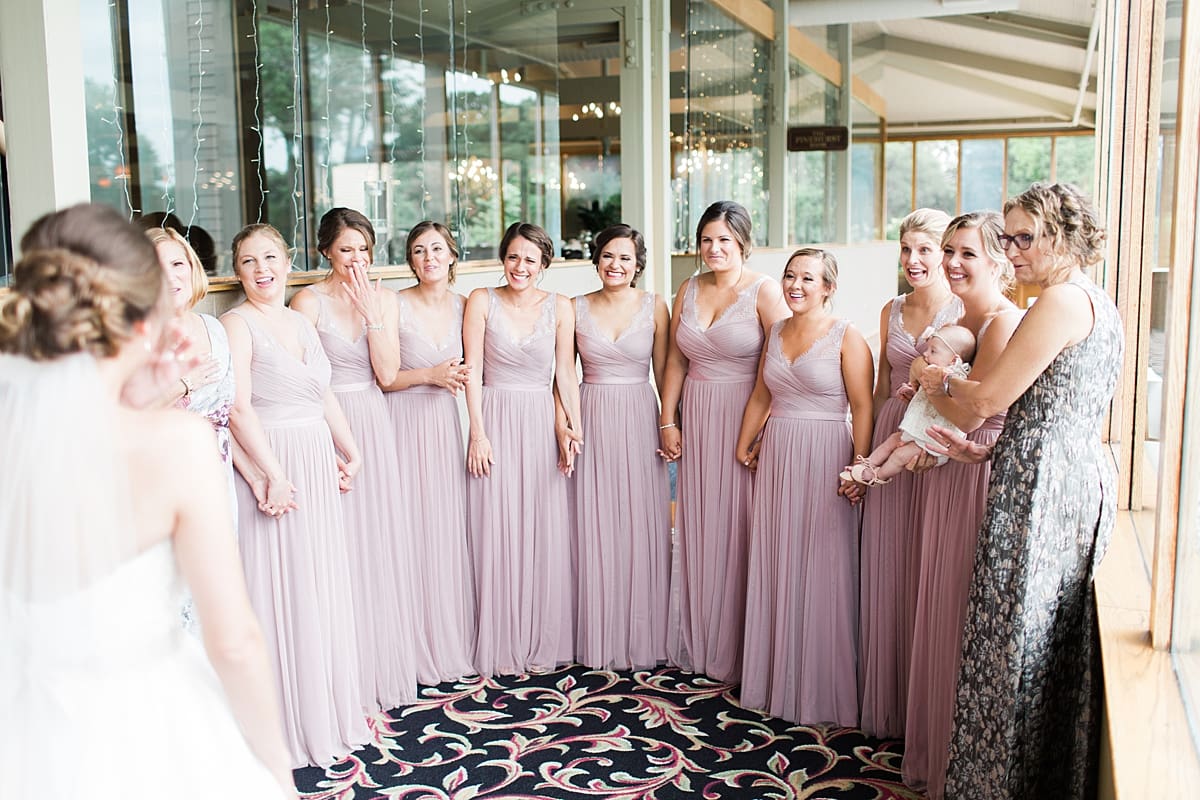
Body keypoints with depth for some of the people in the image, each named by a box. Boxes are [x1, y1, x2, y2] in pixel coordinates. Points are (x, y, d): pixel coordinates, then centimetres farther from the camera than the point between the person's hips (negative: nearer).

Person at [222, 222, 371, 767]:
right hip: (272, 466, -7)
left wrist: (349, 451, 9)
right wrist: (273, 473, -21)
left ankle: (331, 709, 27)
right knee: (280, 594, -1)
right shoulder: (237, 324, -8)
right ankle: (291, 723, 12)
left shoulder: (301, 323, 14)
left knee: (324, 588, 13)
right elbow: (239, 409, -17)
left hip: (318, 465, 7)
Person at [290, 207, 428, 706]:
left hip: (375, 426, 5)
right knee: (340, 547, -1)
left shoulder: (383, 299, 7)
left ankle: (388, 662, 23)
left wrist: (371, 314, -11)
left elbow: (387, 373, -2)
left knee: (381, 540, 10)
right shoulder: (310, 301, -7)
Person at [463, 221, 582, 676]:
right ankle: (501, 648, 13)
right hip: (495, 421, -1)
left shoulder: (559, 307, 3)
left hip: (541, 426, 1)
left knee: (544, 534, 4)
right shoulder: (482, 301, 0)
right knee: (495, 533, 1)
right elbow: (473, 371, -3)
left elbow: (565, 373, 3)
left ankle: (542, 643, 17)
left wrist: (573, 425, -9)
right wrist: (478, 433, -9)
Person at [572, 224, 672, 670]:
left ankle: (642, 640, 15)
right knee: (596, 530, 4)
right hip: (592, 420, 1)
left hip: (639, 420, -1)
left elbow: (664, 373, 3)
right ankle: (600, 641, 16)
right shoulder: (577, 309, 4)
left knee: (642, 529, 2)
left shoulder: (654, 307, 1)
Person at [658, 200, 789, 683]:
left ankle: (737, 649, 15)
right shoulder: (689, 291, 9)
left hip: (745, 419, -5)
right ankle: (698, 641, 25)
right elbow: (676, 360, 12)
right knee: (699, 528, 11)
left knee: (739, 528, 1)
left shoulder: (764, 291, -8)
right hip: (696, 418, 5)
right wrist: (668, 420, 7)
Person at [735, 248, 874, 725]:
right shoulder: (776, 332, 12)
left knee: (822, 571, 1)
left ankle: (821, 690, 14)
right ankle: (775, 681, 23)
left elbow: (862, 408, -11)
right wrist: (744, 445, 16)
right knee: (775, 568, 10)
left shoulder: (846, 337, -7)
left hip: (824, 459, -6)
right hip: (776, 457, 6)